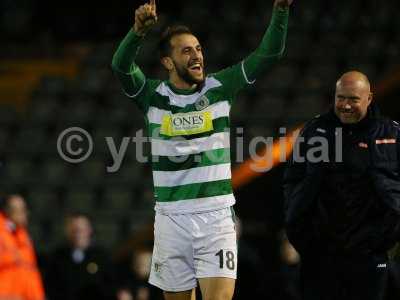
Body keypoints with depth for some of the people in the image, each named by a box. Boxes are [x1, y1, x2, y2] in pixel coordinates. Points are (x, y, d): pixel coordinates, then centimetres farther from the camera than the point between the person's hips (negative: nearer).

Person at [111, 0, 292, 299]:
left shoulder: (220, 88, 3)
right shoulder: (153, 96, 1)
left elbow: (268, 54, -4)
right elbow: (121, 65, -17)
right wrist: (139, 31, -37)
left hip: (216, 215, -1)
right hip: (171, 217, 1)